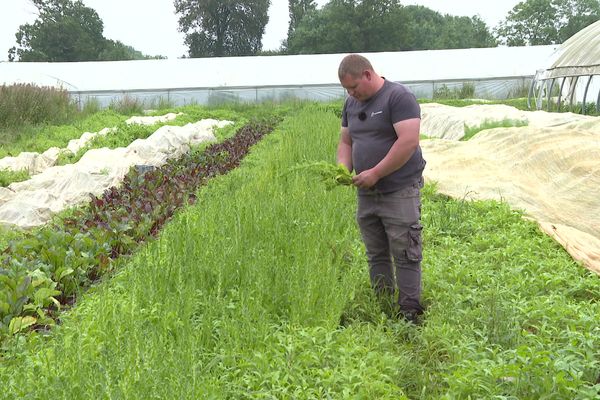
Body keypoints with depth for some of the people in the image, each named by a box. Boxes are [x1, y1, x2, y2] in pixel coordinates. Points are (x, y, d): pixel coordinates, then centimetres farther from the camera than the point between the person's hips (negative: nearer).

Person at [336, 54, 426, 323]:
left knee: (405, 256, -3)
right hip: (366, 195, 8)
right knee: (376, 256, 12)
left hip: (400, 192, -7)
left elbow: (408, 141, -21)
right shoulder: (352, 103, 13)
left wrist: (375, 173, -20)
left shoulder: (398, 97, -11)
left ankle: (409, 314, 6)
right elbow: (345, 141, 20)